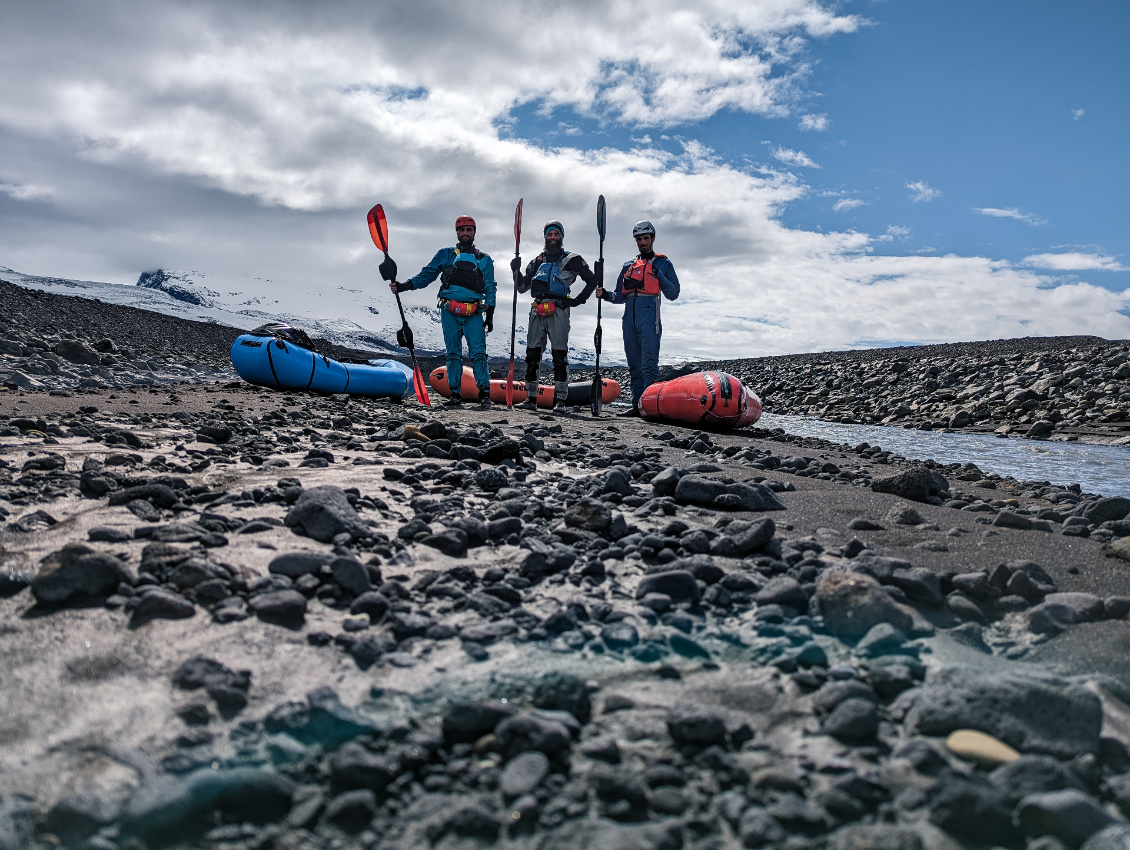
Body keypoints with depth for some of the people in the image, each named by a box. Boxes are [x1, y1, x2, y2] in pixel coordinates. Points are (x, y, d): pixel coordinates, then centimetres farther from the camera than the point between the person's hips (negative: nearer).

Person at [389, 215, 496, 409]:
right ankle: (455, 394, 5)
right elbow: (426, 276, 10)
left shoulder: (484, 260, 14)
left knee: (478, 353, -10)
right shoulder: (445, 255, 14)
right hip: (449, 312, 1)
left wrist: (490, 315, 4)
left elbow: (490, 289, 12)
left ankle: (484, 394, -8)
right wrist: (402, 286, -3)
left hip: (474, 314, -1)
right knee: (453, 354, 2)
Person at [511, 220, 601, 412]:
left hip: (559, 311, -4)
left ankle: (560, 400, -9)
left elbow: (592, 281, 11)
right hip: (537, 312, 5)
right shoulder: (538, 261, 21)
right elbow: (522, 287, 22)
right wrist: (516, 270, 6)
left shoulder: (572, 260, 9)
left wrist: (579, 300, 2)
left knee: (560, 356, -9)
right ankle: (531, 399, 9)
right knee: (532, 356, 3)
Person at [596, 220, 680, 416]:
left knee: (649, 364, -13)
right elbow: (621, 296, 21)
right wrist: (606, 295, 1)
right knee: (634, 365, 7)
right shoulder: (628, 266, 23)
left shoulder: (663, 264, 10)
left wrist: (659, 275, -8)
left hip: (649, 317, -5)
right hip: (630, 318, 6)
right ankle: (637, 405, 10)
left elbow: (673, 294, 2)